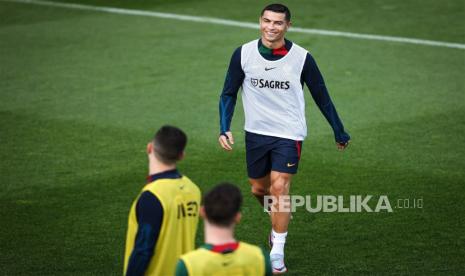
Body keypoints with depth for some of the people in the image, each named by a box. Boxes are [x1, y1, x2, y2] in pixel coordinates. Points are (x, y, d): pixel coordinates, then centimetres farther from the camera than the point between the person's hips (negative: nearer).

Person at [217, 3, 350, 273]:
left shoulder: (302, 58, -11)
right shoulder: (243, 54, -7)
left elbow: (321, 96, 0)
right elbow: (229, 94, 2)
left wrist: (340, 133, 6)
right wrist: (224, 128, -11)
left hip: (289, 134, -3)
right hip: (256, 132, 3)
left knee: (279, 188, -15)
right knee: (259, 189, 14)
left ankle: (277, 254, -5)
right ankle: (281, 219, 47)